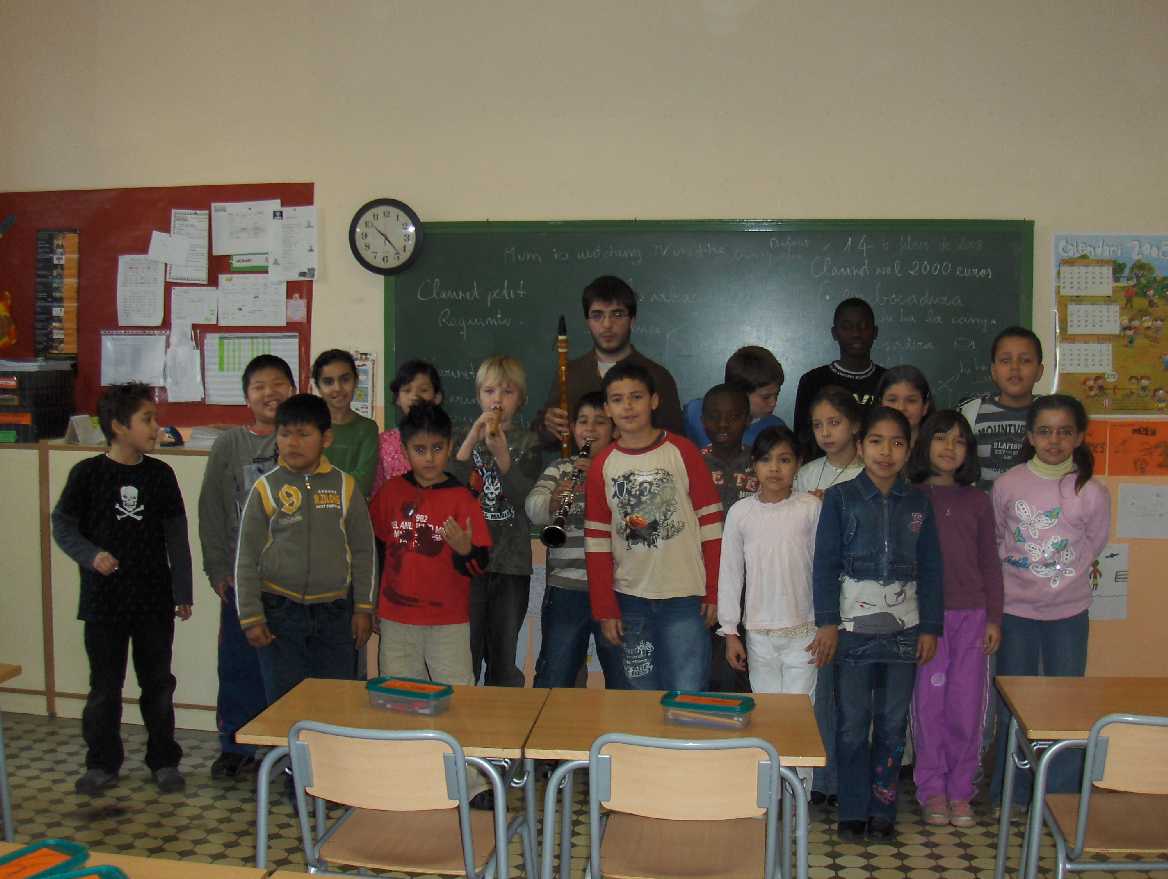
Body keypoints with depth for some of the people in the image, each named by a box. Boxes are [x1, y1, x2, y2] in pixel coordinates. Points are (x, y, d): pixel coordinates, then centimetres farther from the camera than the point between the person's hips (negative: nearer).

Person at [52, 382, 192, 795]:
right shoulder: (87, 473, -6)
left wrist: (183, 592, 1)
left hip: (155, 600, 2)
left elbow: (176, 536, 3)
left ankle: (163, 760, 23)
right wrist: (91, 555, -19)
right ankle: (102, 764, 24)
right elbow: (62, 525, -1)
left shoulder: (160, 474, 0)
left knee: (158, 684, 10)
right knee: (104, 687, 9)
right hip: (104, 601, -2)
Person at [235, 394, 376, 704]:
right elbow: (246, 558, 1)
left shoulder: (345, 486, 1)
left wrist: (364, 608, 4)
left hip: (334, 612, 1)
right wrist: (251, 617, -3)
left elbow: (363, 551, 6)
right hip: (280, 612, -1)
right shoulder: (266, 488, -2)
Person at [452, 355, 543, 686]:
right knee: (463, 656, 1)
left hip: (511, 562, 0)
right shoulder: (463, 437, 7)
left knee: (504, 659, 9)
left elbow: (525, 501, -9)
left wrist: (502, 454, -23)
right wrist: (471, 441, -17)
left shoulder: (527, 443, 4)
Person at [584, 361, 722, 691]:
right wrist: (604, 609, 2)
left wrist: (714, 591, -4)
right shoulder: (602, 466, 4)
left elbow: (710, 524, -2)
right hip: (630, 601, 3)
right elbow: (597, 542, 5)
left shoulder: (683, 452, -2)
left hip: (685, 597, -2)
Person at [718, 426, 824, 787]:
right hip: (758, 632, 2)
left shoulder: (811, 509, -4)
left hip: (803, 631, -2)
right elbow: (729, 573, 3)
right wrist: (730, 632, 2)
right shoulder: (741, 512, 0)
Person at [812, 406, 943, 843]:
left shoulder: (918, 504, 5)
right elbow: (825, 564, -4)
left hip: (904, 625, 2)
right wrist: (827, 622, -10)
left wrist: (930, 627, 3)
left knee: (893, 722, 7)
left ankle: (883, 809, 20)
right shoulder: (840, 498, -2)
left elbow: (930, 569, 7)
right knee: (853, 722, 2)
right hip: (854, 622, -2)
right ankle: (853, 811, 15)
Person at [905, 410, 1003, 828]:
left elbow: (989, 563, 11)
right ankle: (932, 790, 15)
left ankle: (960, 790, 17)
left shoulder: (977, 501, 9)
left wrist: (994, 617, 5)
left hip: (971, 614, 2)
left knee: (967, 706, 4)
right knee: (929, 703, 3)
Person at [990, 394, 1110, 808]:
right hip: (1016, 608, 0)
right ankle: (1009, 794, 23)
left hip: (1068, 610, 0)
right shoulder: (1007, 484, -7)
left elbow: (1094, 543, 7)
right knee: (1012, 704, 9)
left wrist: (1065, 574, 10)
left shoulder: (1091, 493, -9)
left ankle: (1063, 798, 21)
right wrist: (1018, 572, 9)